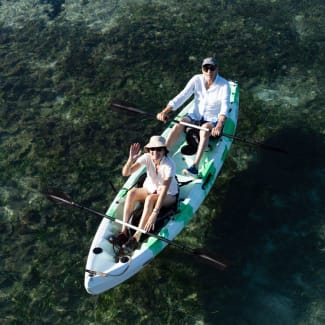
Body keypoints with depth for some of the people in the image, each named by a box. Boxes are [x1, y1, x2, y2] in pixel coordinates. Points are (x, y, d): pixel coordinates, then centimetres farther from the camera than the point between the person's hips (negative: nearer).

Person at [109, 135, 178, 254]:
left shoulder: (169, 165, -29)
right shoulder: (147, 157, -17)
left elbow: (164, 191, -37)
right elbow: (125, 173, -22)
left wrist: (154, 214, -46)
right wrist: (131, 159, -41)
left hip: (169, 195, -4)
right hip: (150, 189, 4)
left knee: (150, 199, -36)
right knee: (132, 192, -26)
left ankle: (136, 237, -34)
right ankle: (124, 232, -26)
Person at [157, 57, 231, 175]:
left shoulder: (224, 85, -14)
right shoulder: (196, 79, -4)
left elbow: (225, 106, -26)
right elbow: (182, 97, -9)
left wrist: (219, 125, -44)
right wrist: (165, 111, -22)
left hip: (212, 120, -3)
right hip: (195, 116, 4)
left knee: (205, 130, -36)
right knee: (179, 124, -25)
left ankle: (195, 167, -44)